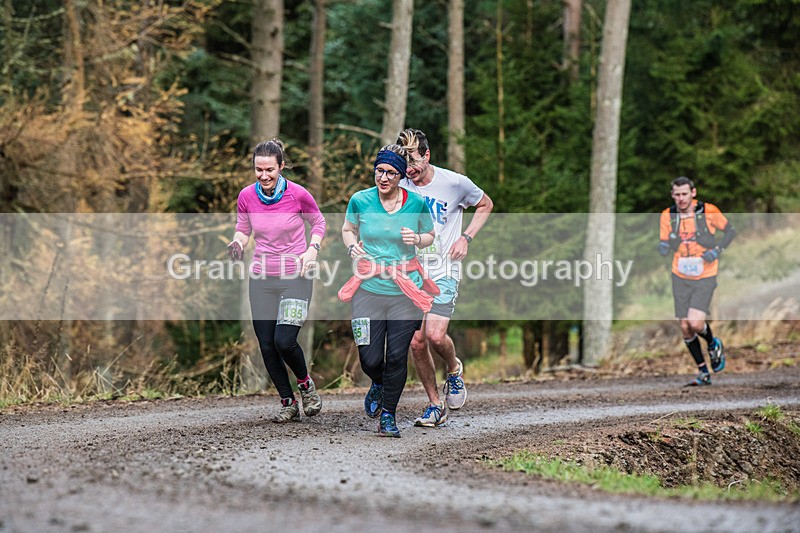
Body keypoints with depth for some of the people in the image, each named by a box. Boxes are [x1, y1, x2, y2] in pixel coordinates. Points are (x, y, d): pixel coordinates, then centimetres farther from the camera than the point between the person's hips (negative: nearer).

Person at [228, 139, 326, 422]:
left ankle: (306, 383, 13)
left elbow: (318, 221, 7)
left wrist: (312, 249, -8)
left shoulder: (298, 194, -10)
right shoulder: (246, 196, -3)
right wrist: (238, 244, -8)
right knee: (267, 345, 0)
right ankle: (288, 403, 17)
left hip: (295, 277, -3)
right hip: (262, 279, 3)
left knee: (284, 341, -16)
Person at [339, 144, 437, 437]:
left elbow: (430, 235, 13)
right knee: (370, 360, -2)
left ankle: (388, 415, 14)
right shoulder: (360, 201, -3)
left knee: (397, 356, -5)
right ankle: (378, 384, 35)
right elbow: (347, 229, 16)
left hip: (406, 290, 0)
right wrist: (352, 247, -5)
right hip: (369, 289, 0)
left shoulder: (417, 203, -3)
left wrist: (417, 239, -9)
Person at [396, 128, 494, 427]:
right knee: (416, 343, -2)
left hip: (443, 272, -3)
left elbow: (485, 205, 12)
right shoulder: (399, 188, 1)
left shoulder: (454, 183, -6)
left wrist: (466, 238, -1)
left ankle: (454, 370, 14)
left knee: (435, 336, -20)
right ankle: (435, 405, 14)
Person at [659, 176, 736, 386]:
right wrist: (663, 247, -19)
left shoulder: (708, 211, -10)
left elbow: (730, 231, 2)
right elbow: (664, 245, 5)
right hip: (680, 278, 4)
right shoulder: (667, 216, -2)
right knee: (685, 328, 2)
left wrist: (717, 250, -13)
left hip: (705, 277, -4)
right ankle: (704, 373, 18)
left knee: (695, 322, -18)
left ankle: (713, 344, 17)